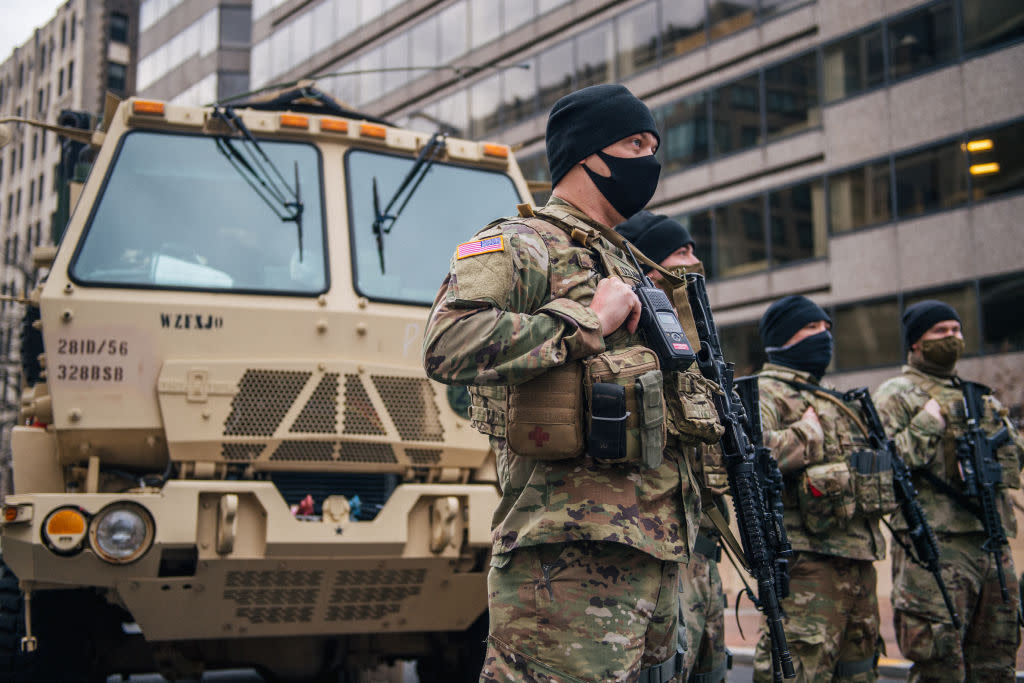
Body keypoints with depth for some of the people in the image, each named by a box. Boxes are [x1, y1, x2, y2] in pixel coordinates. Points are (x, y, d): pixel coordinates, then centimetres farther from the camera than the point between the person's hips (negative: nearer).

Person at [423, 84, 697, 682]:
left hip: (656, 555, 9)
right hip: (572, 557, -9)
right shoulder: (519, 246, -4)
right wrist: (585, 319, -16)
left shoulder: (626, 268, 25)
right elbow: (447, 343, -24)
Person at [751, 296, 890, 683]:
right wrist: (807, 435, -15)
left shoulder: (830, 397, 24)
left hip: (858, 556, 9)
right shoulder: (764, 392, -6)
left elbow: (863, 461, 34)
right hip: (807, 559, -9)